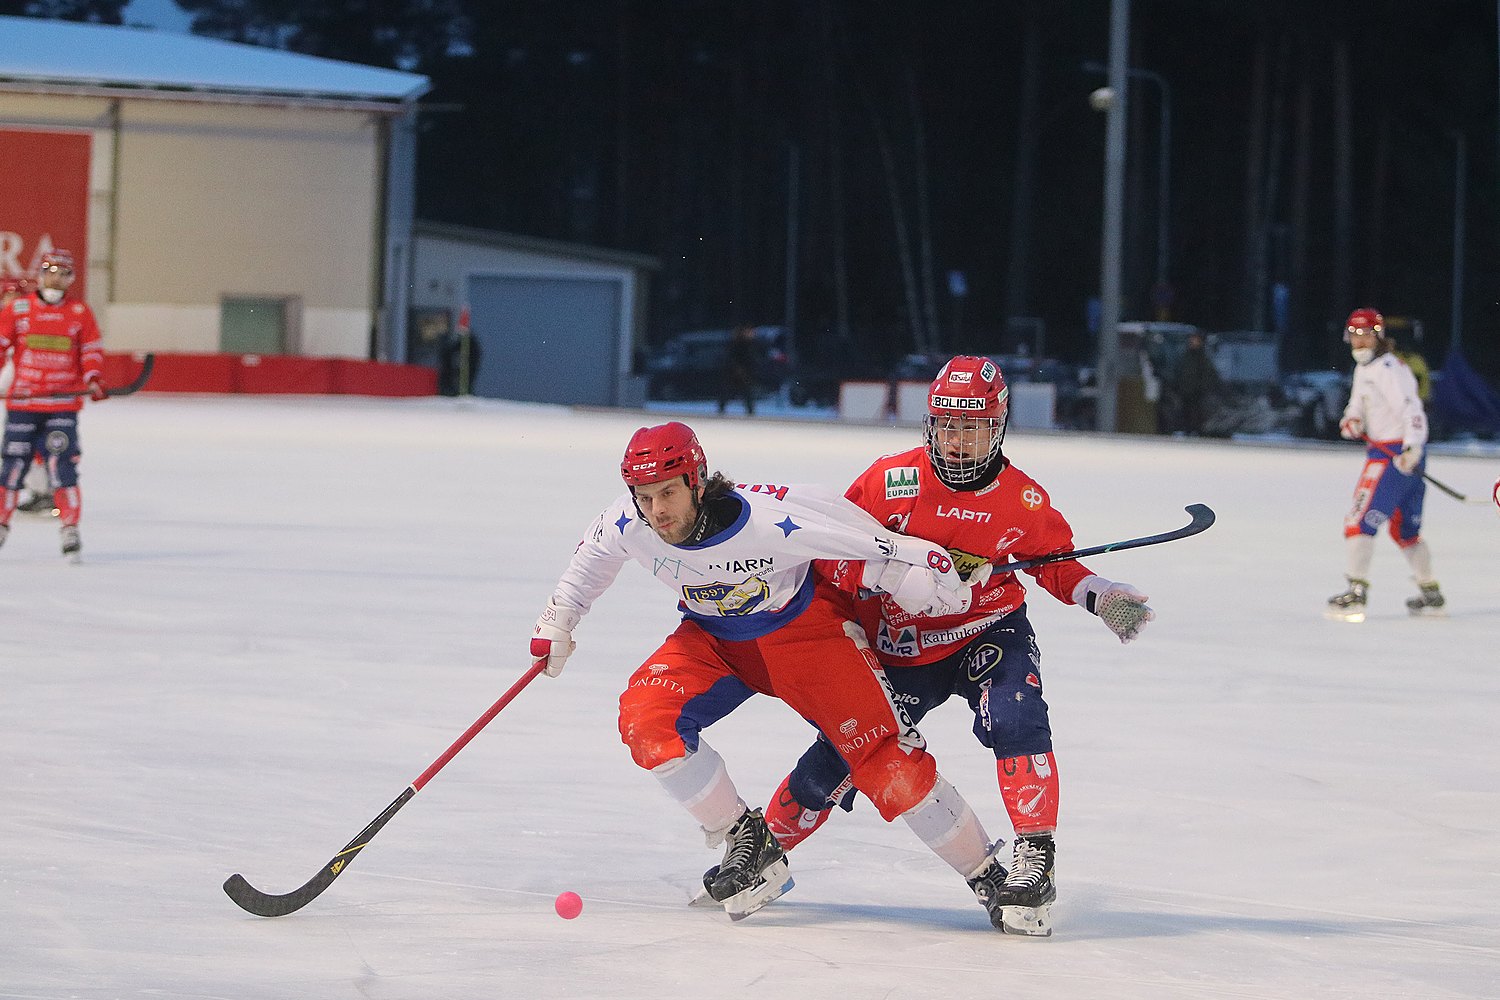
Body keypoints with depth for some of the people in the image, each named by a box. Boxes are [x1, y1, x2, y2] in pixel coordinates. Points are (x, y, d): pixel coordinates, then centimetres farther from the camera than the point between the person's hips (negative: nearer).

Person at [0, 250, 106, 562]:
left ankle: (70, 530, -4)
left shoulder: (80, 313, 7)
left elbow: (91, 352, 9)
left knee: (63, 464, -9)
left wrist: (92, 380, -6)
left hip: (63, 404, 0)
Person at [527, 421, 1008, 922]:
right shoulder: (628, 524, -21)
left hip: (803, 630, -4)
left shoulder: (771, 518, -34)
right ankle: (747, 843, -5)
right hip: (712, 638, 4)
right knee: (644, 718, -20)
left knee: (884, 760, -12)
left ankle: (985, 872, 4)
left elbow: (862, 539, -21)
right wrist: (557, 621, 9)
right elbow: (592, 559, 4)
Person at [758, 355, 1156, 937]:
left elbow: (1055, 562, 6)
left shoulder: (1024, 500, -9)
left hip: (988, 633, 0)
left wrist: (1098, 596, -9)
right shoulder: (890, 481, -14)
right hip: (899, 645, 0)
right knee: (838, 758, -3)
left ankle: (1035, 856, -21)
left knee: (1015, 718, -28)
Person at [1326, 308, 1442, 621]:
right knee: (1404, 529, 18)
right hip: (1384, 451, 10)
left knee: (1361, 519, -14)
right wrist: (1351, 420, -2)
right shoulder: (1363, 368, 16)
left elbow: (1412, 410, -24)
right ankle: (1431, 594, 27)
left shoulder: (1389, 370, -15)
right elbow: (1358, 404, 23)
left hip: (1396, 454, -10)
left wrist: (1412, 448, -38)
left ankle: (1356, 594, -18)